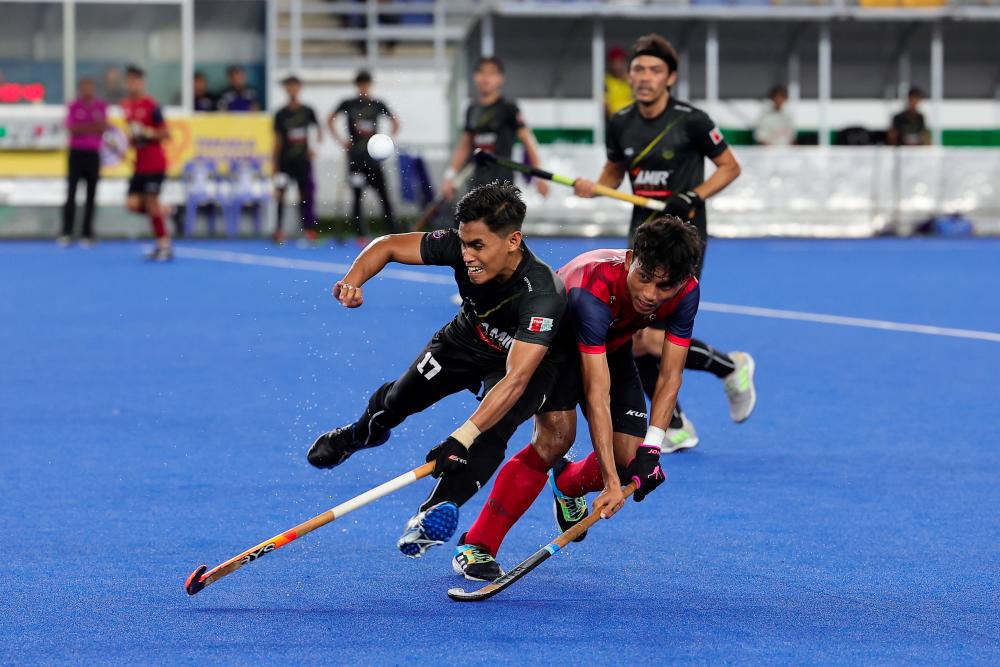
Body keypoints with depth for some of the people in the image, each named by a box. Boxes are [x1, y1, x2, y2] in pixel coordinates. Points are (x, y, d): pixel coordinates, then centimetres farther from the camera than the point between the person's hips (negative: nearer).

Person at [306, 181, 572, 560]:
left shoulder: (542, 296, -44)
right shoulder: (459, 246, -30)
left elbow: (515, 379, -49)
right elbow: (388, 245, -16)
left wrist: (462, 439, -55)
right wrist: (353, 281, -37)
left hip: (527, 360, -5)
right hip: (469, 338, 5)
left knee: (492, 431, -29)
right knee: (405, 395, 7)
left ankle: (435, 513, -30)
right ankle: (359, 434, 41)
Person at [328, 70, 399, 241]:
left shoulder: (377, 105, 6)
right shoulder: (348, 104, 3)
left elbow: (395, 122, 17)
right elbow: (330, 120, 12)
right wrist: (341, 140, 3)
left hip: (373, 156, 1)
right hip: (355, 156, -1)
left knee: (384, 195, -4)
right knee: (357, 197, -3)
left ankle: (394, 232, -1)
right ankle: (362, 235, -1)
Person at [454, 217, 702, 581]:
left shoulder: (686, 293, -27)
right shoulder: (594, 291, -42)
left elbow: (670, 376, -17)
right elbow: (597, 394, -44)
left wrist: (651, 448, -28)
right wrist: (610, 481, -46)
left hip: (613, 348, 5)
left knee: (629, 460, -7)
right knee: (555, 434, -28)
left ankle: (568, 484, 30)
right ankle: (476, 547, -23)